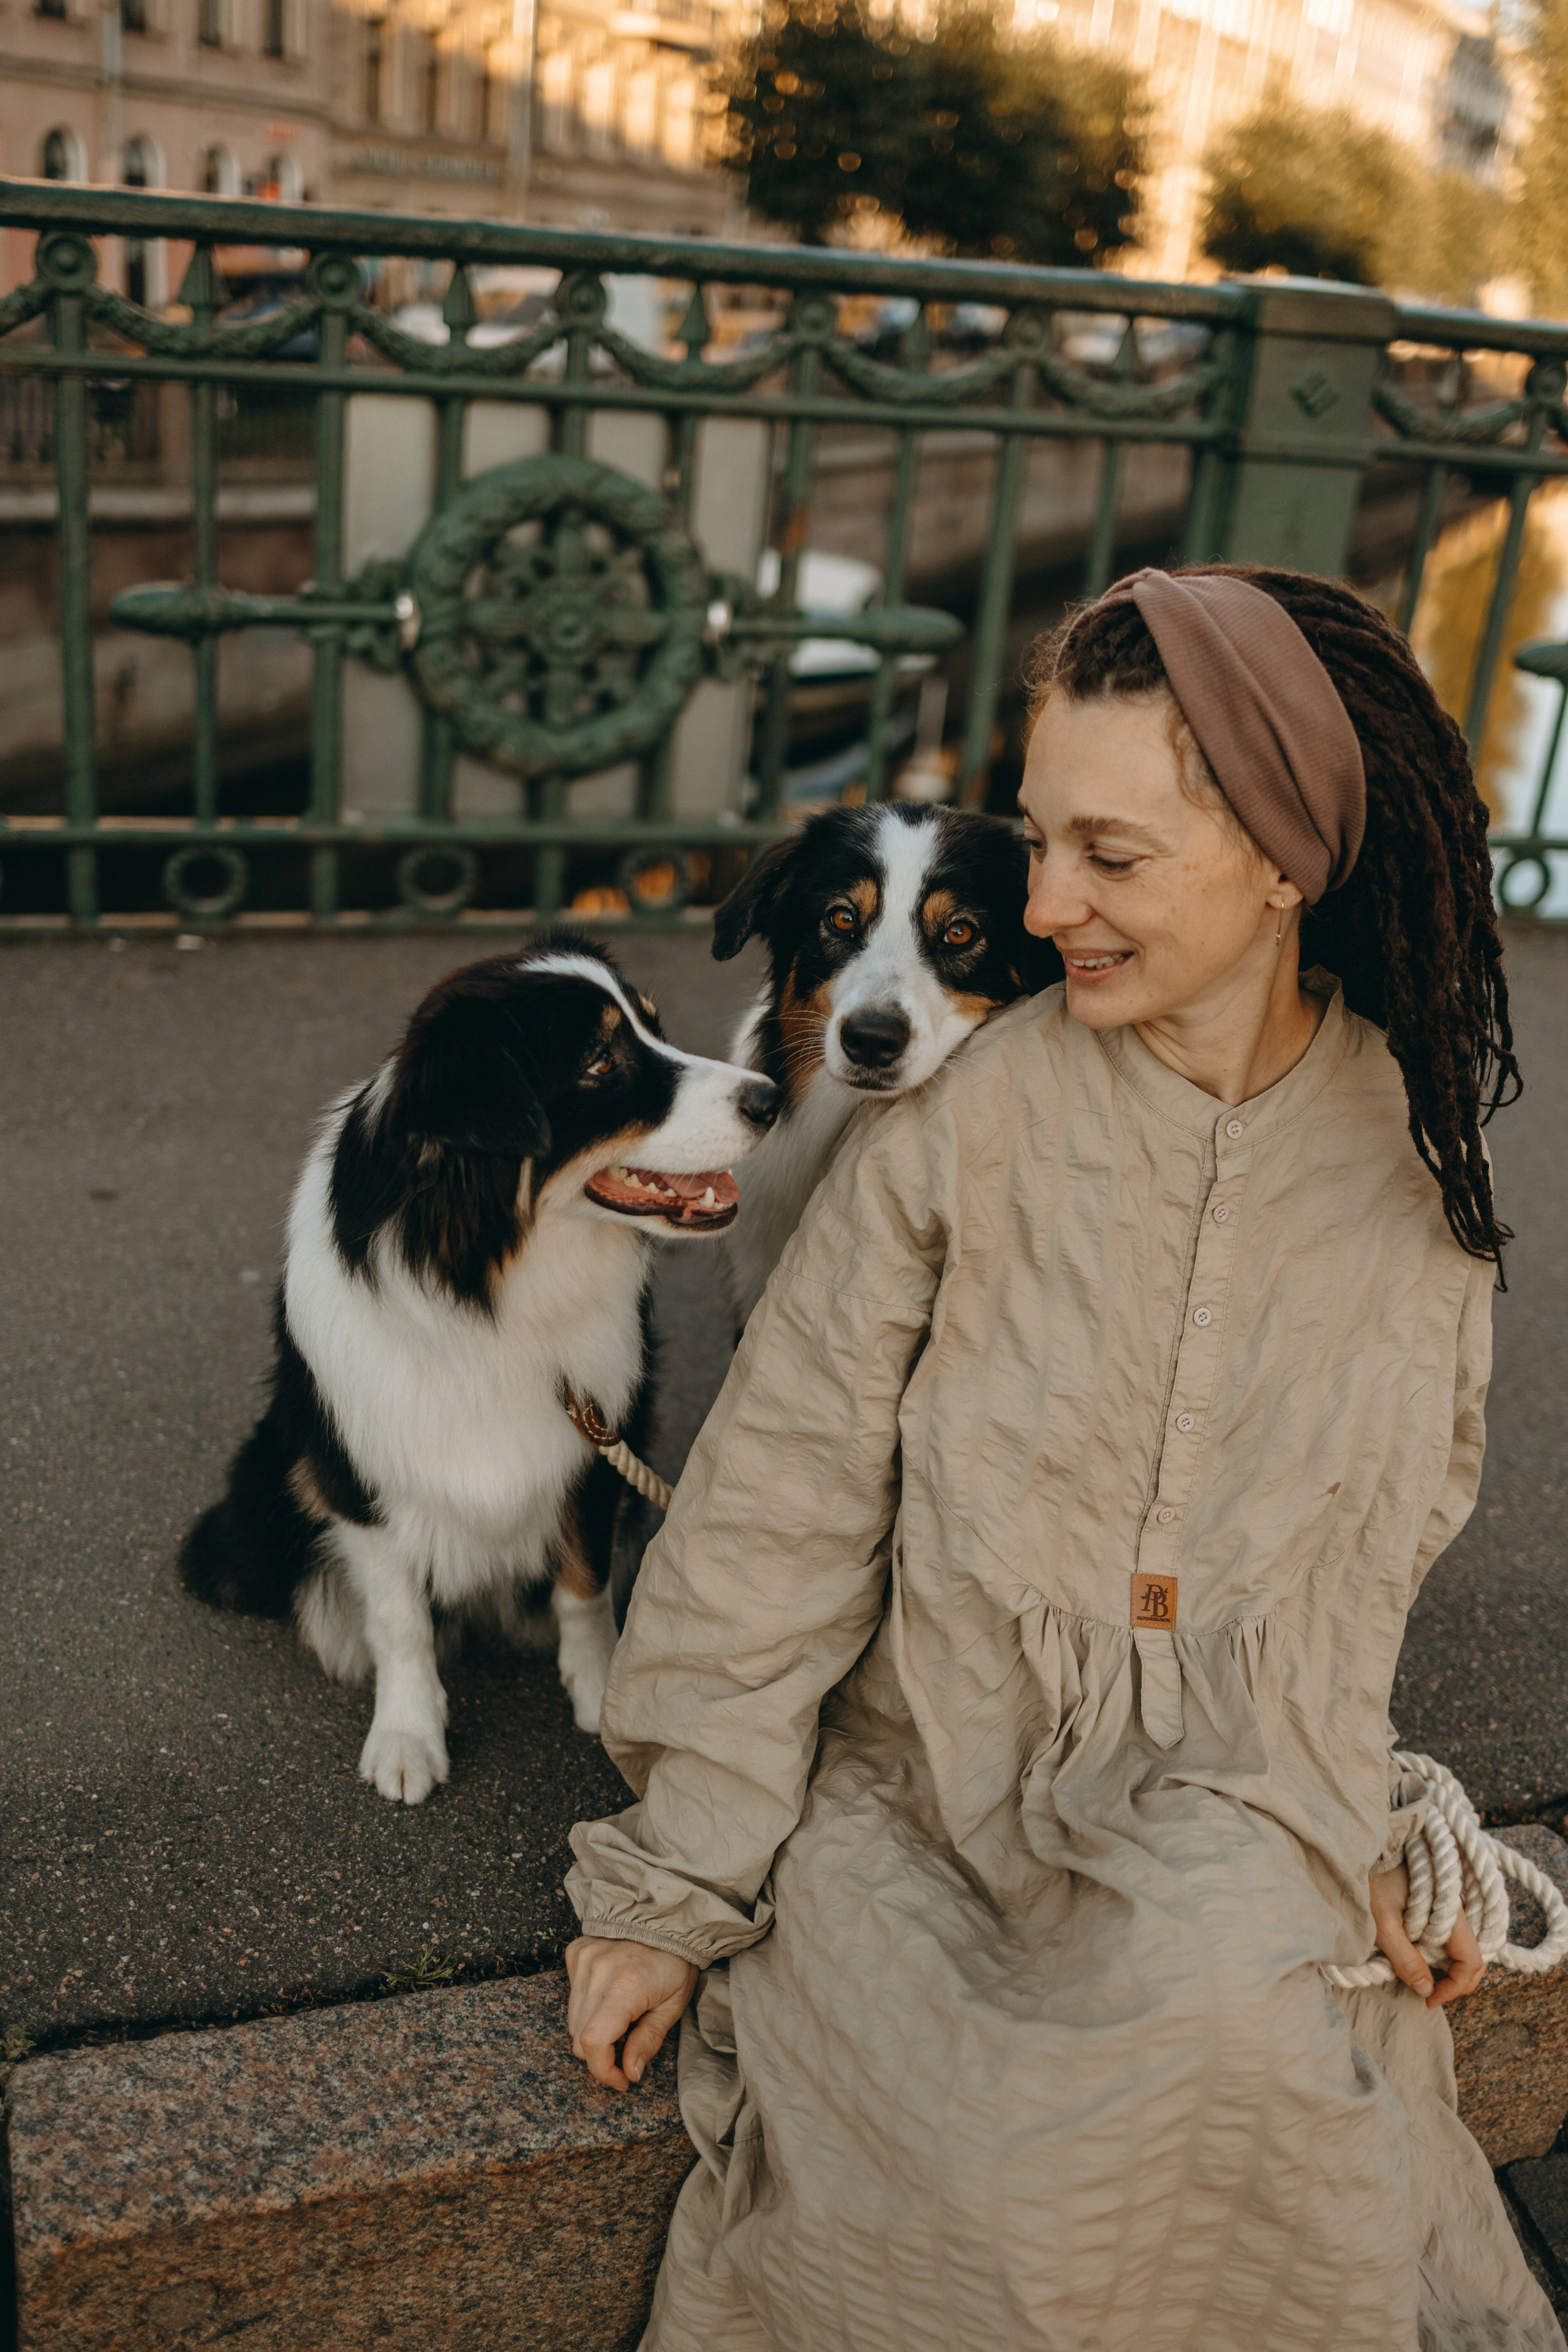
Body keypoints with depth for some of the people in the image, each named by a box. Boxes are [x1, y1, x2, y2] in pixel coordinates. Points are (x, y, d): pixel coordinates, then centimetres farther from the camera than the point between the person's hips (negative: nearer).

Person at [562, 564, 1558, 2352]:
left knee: (1215, 2008, -29)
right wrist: (668, 1884, -6)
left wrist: (1336, 1812, -1)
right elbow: (776, 1511, -8)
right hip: (929, 1782, -1)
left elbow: (1389, 1521, 10)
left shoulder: (1410, 1145, -2)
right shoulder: (965, 1119, -11)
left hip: (1242, 1814, 2)